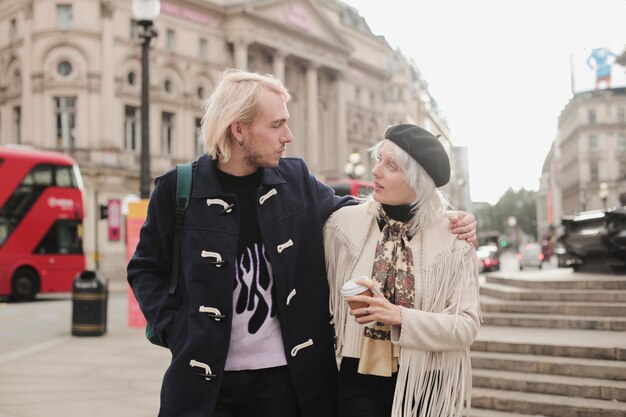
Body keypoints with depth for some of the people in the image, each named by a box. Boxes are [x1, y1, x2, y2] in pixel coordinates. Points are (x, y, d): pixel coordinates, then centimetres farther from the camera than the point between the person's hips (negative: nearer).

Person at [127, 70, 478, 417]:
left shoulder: (295, 180, 1)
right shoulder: (179, 189, -6)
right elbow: (146, 269, 4)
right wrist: (176, 331, -9)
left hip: (284, 376, 2)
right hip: (203, 377, -2)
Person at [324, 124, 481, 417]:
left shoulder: (453, 238, -8)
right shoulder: (344, 223, -5)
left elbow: (467, 326, -10)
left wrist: (399, 316, -21)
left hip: (426, 386, 0)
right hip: (360, 381, 1)